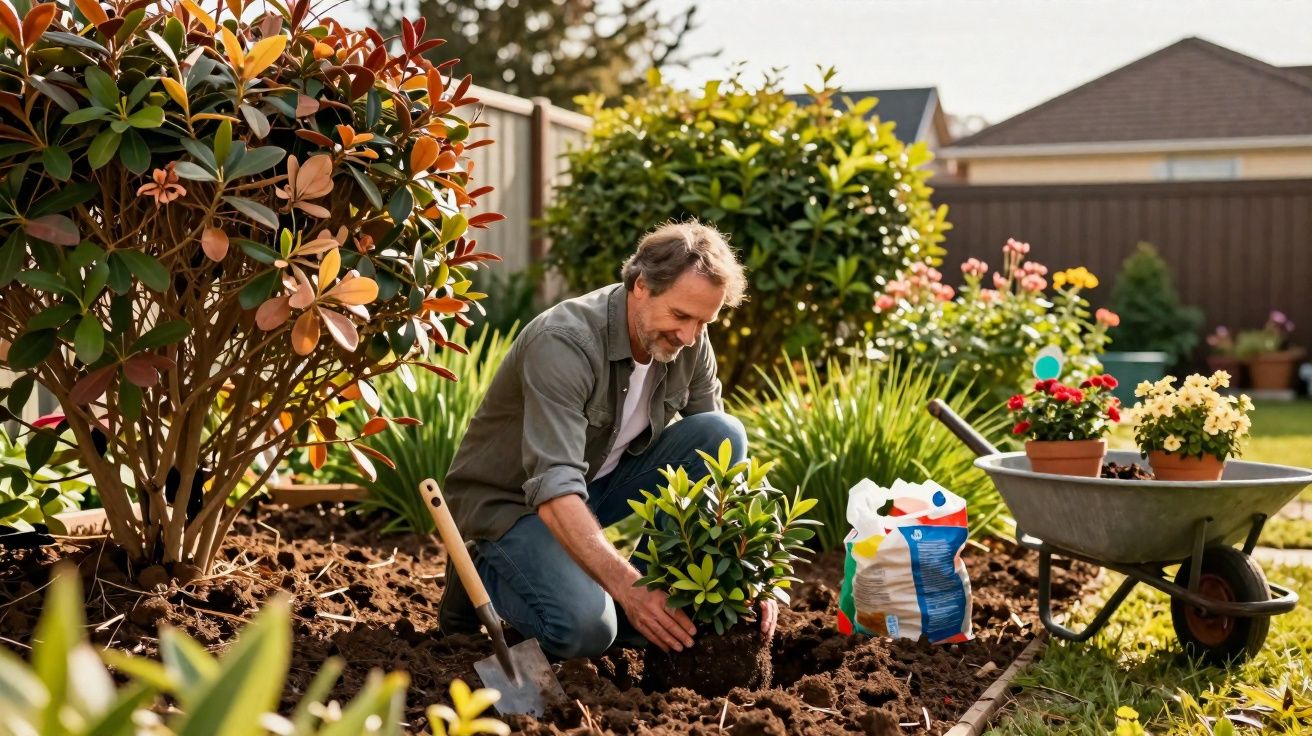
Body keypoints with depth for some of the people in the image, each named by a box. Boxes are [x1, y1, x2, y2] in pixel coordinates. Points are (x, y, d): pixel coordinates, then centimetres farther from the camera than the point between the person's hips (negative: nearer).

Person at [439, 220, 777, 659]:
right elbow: (553, 491, -37)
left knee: (723, 433, -15)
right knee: (584, 630, -31)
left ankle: (668, 591, -7)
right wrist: (630, 589, -44)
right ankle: (483, 575, 0)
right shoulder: (564, 342, -30)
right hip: (514, 500, -6)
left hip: (603, 484, 6)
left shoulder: (689, 344, -9)